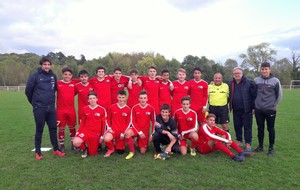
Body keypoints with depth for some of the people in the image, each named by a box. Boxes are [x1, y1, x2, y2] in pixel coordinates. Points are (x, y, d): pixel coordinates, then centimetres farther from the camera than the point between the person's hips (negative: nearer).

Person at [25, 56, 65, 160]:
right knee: (39, 130, 5)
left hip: (51, 107, 4)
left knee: (53, 128, 9)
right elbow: (28, 90, 0)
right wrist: (34, 102, 10)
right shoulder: (35, 76, -6)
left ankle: (56, 149, 20)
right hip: (39, 108, -4)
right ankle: (38, 152, 18)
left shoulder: (53, 76, 6)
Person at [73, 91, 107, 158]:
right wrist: (78, 132, 0)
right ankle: (84, 148, 8)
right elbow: (82, 122, 9)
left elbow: (104, 123, -1)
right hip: (85, 131, 2)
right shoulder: (85, 109, 1)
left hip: (96, 133, -1)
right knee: (76, 142, -25)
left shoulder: (102, 109, -6)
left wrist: (102, 135, -2)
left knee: (92, 153, 2)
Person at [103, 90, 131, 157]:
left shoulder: (128, 109, -4)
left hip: (122, 131, 0)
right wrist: (109, 128, -5)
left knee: (120, 152, 3)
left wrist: (124, 133, -9)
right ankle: (111, 149, 2)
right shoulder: (112, 107, -2)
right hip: (113, 129, 0)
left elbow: (128, 122, 0)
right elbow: (108, 118, 9)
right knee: (106, 139, -33)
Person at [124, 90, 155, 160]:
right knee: (127, 133, -36)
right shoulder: (134, 108, -8)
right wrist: (139, 132, -15)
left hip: (145, 131, 1)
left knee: (143, 152, 2)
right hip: (136, 128, -1)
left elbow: (153, 122, 2)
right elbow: (133, 122, -6)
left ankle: (139, 142, 37)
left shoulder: (151, 109, -6)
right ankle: (132, 151, -13)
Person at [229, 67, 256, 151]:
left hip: (246, 110, -5)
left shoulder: (249, 82, -8)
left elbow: (254, 96, -9)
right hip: (236, 110, 5)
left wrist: (253, 107, -10)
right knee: (237, 126, 12)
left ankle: (248, 143, 12)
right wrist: (230, 106, 10)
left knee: (247, 127, 3)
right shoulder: (231, 83, 8)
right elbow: (230, 96, 15)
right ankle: (239, 141, 26)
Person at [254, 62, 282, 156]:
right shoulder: (256, 80, 0)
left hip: (270, 110, -2)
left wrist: (274, 105, 3)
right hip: (258, 109, 2)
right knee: (260, 128, 11)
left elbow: (279, 95, 2)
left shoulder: (275, 81, -6)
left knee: (271, 129, 6)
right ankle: (260, 146, 24)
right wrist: (254, 106, 9)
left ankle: (271, 148, 20)